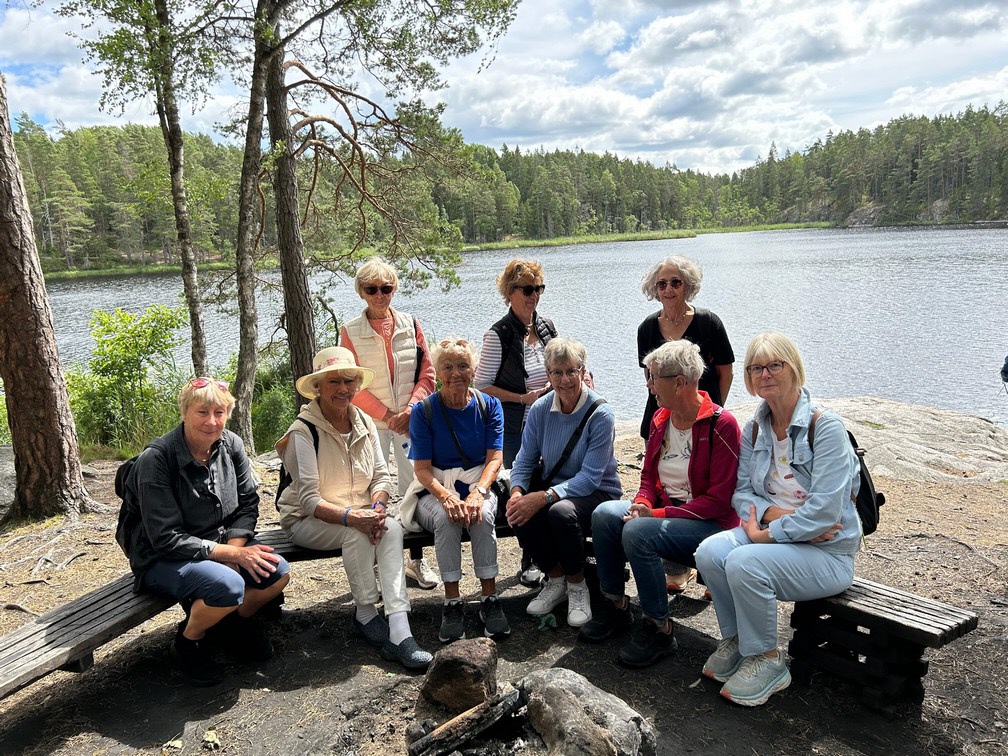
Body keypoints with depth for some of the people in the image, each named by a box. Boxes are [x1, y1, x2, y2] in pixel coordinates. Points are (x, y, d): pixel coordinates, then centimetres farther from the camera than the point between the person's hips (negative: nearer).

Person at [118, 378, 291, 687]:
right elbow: (167, 538, -22)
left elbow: (248, 503, 3)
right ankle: (190, 639, 2)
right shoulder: (156, 459, -22)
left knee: (278, 572, -18)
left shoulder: (230, 444, -5)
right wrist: (233, 554, -23)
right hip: (164, 558, -5)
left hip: (222, 542, 6)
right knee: (228, 586, -32)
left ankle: (235, 620, 14)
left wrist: (235, 548, -16)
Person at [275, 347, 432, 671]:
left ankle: (399, 629, -33)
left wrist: (377, 506, -19)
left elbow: (382, 475, 3)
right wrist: (350, 516, -35)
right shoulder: (303, 431, -14)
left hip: (361, 513, 4)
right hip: (308, 521, -4)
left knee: (392, 528, -27)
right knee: (358, 532, -34)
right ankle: (365, 615, -14)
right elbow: (309, 499, -19)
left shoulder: (365, 423, 4)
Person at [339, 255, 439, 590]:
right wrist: (387, 416, -8)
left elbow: (427, 374, 5)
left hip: (410, 421, 2)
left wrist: (410, 409, -9)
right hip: (371, 423, -2)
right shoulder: (351, 332, -1)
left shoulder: (410, 324, 6)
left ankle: (416, 559, 17)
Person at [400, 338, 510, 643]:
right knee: (445, 518, -33)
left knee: (482, 516, -32)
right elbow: (422, 469, -8)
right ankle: (452, 603, -23)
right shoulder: (424, 412, -4)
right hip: (435, 491, -1)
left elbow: (494, 459, -6)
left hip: (478, 485, 1)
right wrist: (446, 496, -28)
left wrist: (477, 494, -25)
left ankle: (489, 598, -22)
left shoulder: (489, 406, 1)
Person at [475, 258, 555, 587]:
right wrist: (521, 398, -16)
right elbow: (482, 386, -11)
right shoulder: (498, 335, -11)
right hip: (514, 428, -5)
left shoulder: (547, 328, 7)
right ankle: (530, 562, 16)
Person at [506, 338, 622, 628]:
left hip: (597, 494, -4)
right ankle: (556, 580, 1)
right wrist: (517, 492, -21)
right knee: (520, 514, -27)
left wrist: (543, 497, -33)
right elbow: (524, 461, 2)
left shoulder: (601, 414, -16)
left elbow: (590, 477, -22)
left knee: (561, 511, -36)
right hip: (554, 489, 4)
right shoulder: (540, 409, -2)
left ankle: (577, 586, -7)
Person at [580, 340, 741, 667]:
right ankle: (616, 607, -1)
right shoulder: (660, 419, 6)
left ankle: (659, 629, -13)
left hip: (709, 524, -7)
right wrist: (641, 504, -8)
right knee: (604, 514, -16)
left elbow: (719, 501, -19)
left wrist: (657, 514, -21)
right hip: (660, 510, 7)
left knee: (637, 532, -30)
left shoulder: (721, 424, -17)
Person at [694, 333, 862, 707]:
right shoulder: (754, 429, 5)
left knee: (744, 563, -29)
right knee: (710, 552, -20)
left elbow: (824, 511, -22)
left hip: (827, 552, -6)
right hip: (772, 532, 6)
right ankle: (735, 640, 3)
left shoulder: (825, 427, -16)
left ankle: (767, 661, -5)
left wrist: (767, 533, -18)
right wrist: (775, 514, -16)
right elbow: (742, 493, 5)